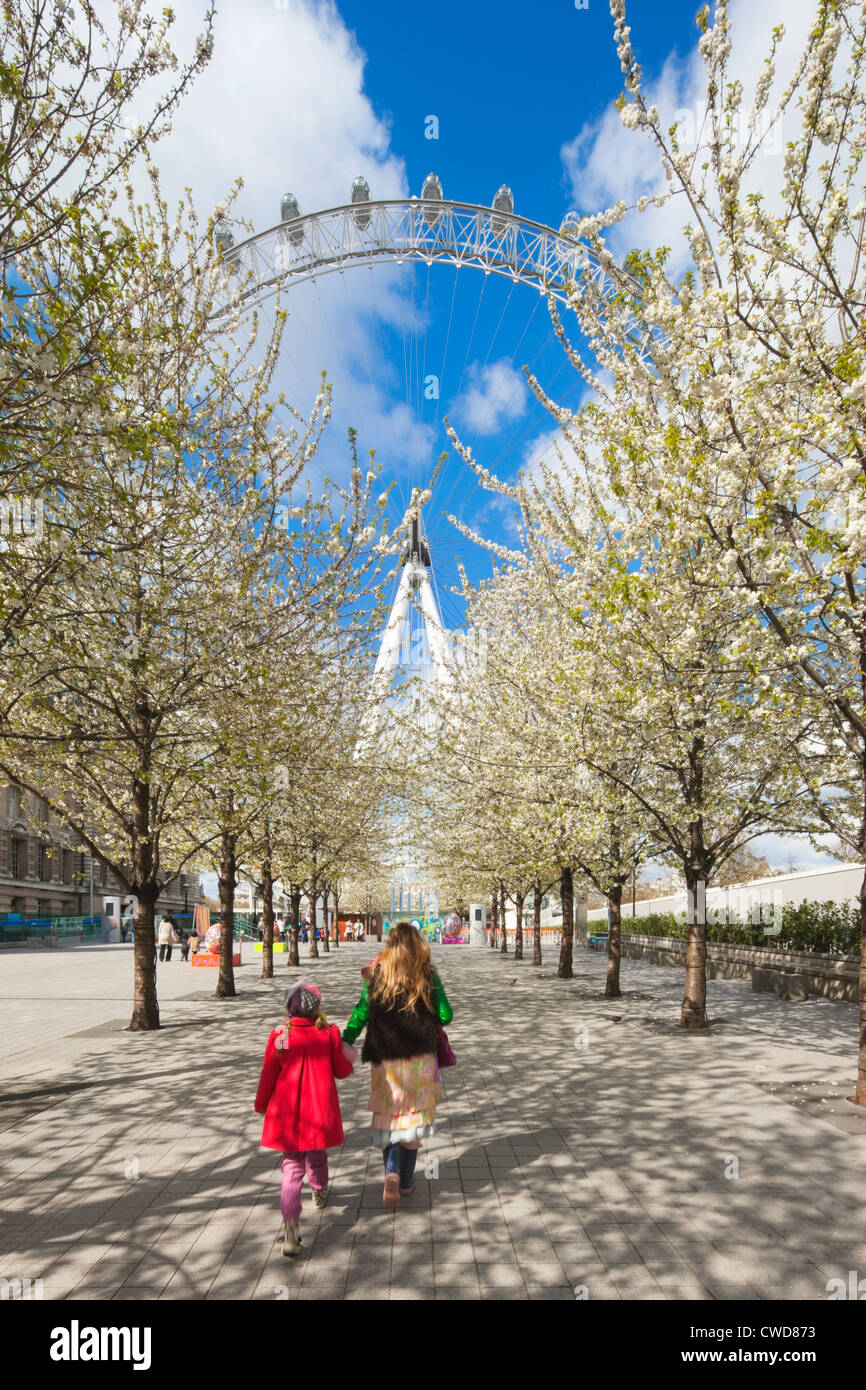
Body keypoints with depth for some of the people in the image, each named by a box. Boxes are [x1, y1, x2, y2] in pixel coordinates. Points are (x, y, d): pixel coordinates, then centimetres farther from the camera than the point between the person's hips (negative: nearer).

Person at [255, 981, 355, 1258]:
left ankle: (290, 1226, -9)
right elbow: (341, 1070, 0)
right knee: (317, 1156, 26)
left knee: (292, 1166, 6)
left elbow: (268, 1075, -2)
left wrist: (261, 1105, 14)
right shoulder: (329, 1033, -9)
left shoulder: (279, 1035, -9)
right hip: (320, 1110, 1)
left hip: (288, 1112, 0)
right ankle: (319, 1192, 52)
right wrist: (350, 1058, 21)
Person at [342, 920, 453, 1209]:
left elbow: (361, 1014, -4)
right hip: (420, 1058, 0)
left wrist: (343, 1044, 6)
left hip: (385, 1058, 0)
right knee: (414, 1114, 14)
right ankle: (406, 1181, 21)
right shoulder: (428, 975, -5)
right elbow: (446, 1015, -1)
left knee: (388, 1115, 12)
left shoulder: (375, 975, -4)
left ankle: (392, 1173, -8)